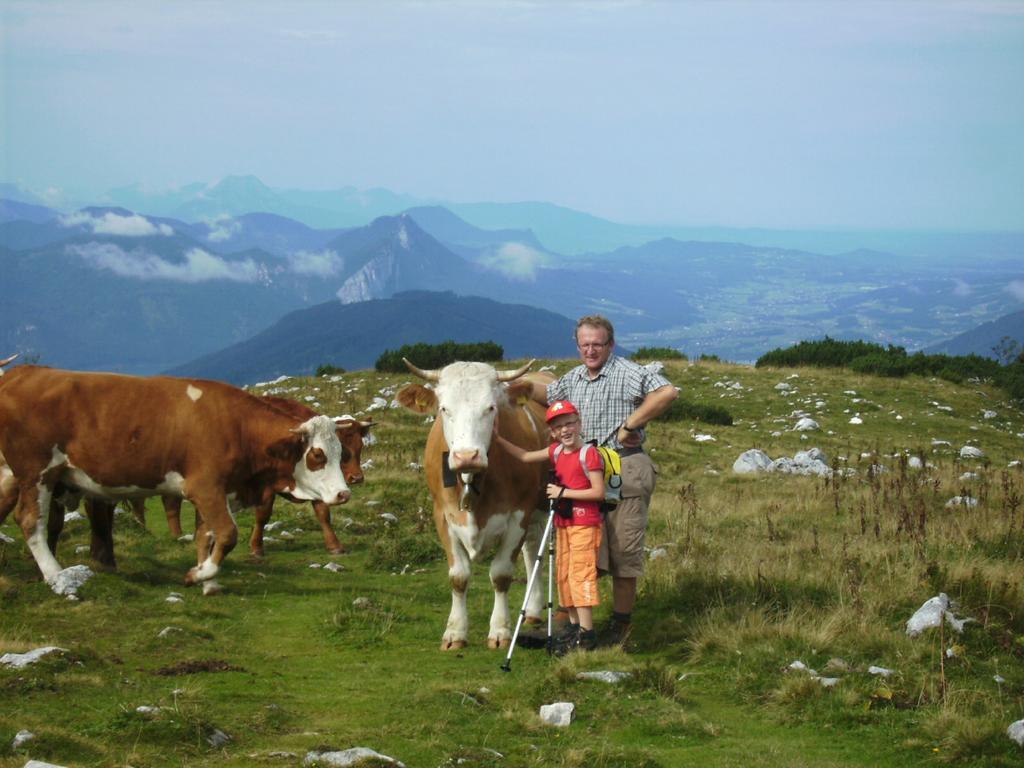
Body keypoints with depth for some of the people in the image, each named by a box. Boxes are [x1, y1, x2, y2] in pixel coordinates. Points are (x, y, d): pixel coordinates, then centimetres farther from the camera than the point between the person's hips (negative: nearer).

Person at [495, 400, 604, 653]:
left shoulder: (589, 454, -13)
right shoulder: (557, 452, 9)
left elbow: (598, 492, -16)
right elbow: (525, 456, 18)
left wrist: (563, 492, -16)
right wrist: (498, 439, 12)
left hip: (585, 524, -8)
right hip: (563, 524, 8)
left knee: (580, 574, -12)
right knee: (563, 575, 11)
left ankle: (586, 633, -12)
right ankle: (574, 625, 20)